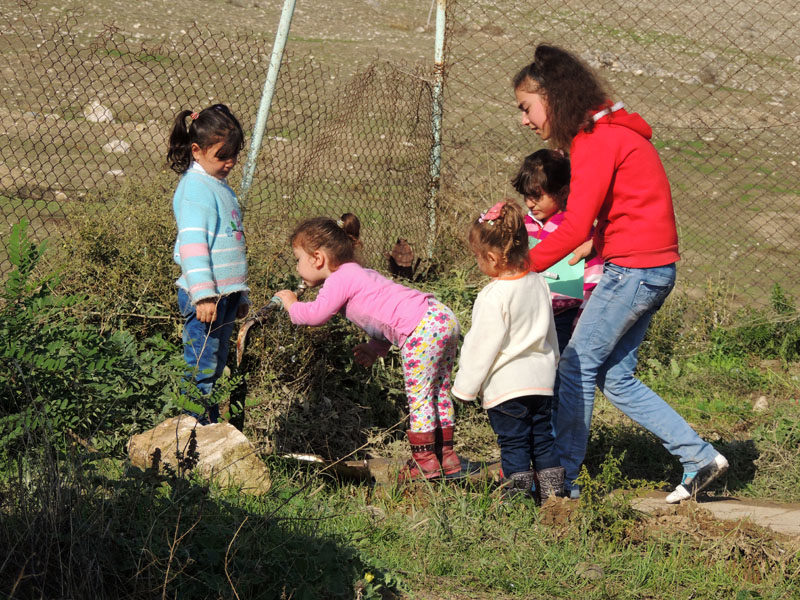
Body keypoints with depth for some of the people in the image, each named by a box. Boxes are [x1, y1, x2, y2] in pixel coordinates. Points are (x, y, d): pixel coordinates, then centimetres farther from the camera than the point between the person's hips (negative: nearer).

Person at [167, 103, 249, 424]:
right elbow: (192, 244, -22)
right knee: (201, 371, -7)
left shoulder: (220, 186, 18)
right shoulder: (195, 188, -12)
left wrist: (240, 294, 29)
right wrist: (203, 295, -28)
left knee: (215, 369, 13)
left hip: (226, 294, 10)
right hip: (204, 296, -10)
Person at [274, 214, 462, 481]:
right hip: (444, 317, 10)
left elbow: (317, 314, -17)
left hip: (422, 328, -10)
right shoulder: (359, 273, 26)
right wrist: (376, 348, 18)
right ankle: (446, 455, 23)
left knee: (418, 396, 0)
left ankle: (425, 460, 6)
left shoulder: (339, 279, -5)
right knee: (438, 394, 16)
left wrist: (292, 305, 2)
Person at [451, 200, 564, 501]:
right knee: (542, 437, 15)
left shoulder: (495, 296, -21)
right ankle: (553, 492, 18)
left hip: (506, 385, -7)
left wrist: (465, 386, -5)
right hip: (541, 377, 7)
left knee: (513, 443, 2)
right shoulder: (538, 283, 3)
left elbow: (482, 345, -16)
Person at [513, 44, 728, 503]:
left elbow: (575, 227, -20)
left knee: (577, 368, -2)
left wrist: (520, 269, -15)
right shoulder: (610, 133, 16)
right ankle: (700, 457, 12)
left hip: (633, 269, -10)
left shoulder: (598, 141, -15)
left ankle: (563, 479, 5)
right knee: (616, 378, 11)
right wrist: (596, 244, 2)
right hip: (652, 270, 10)